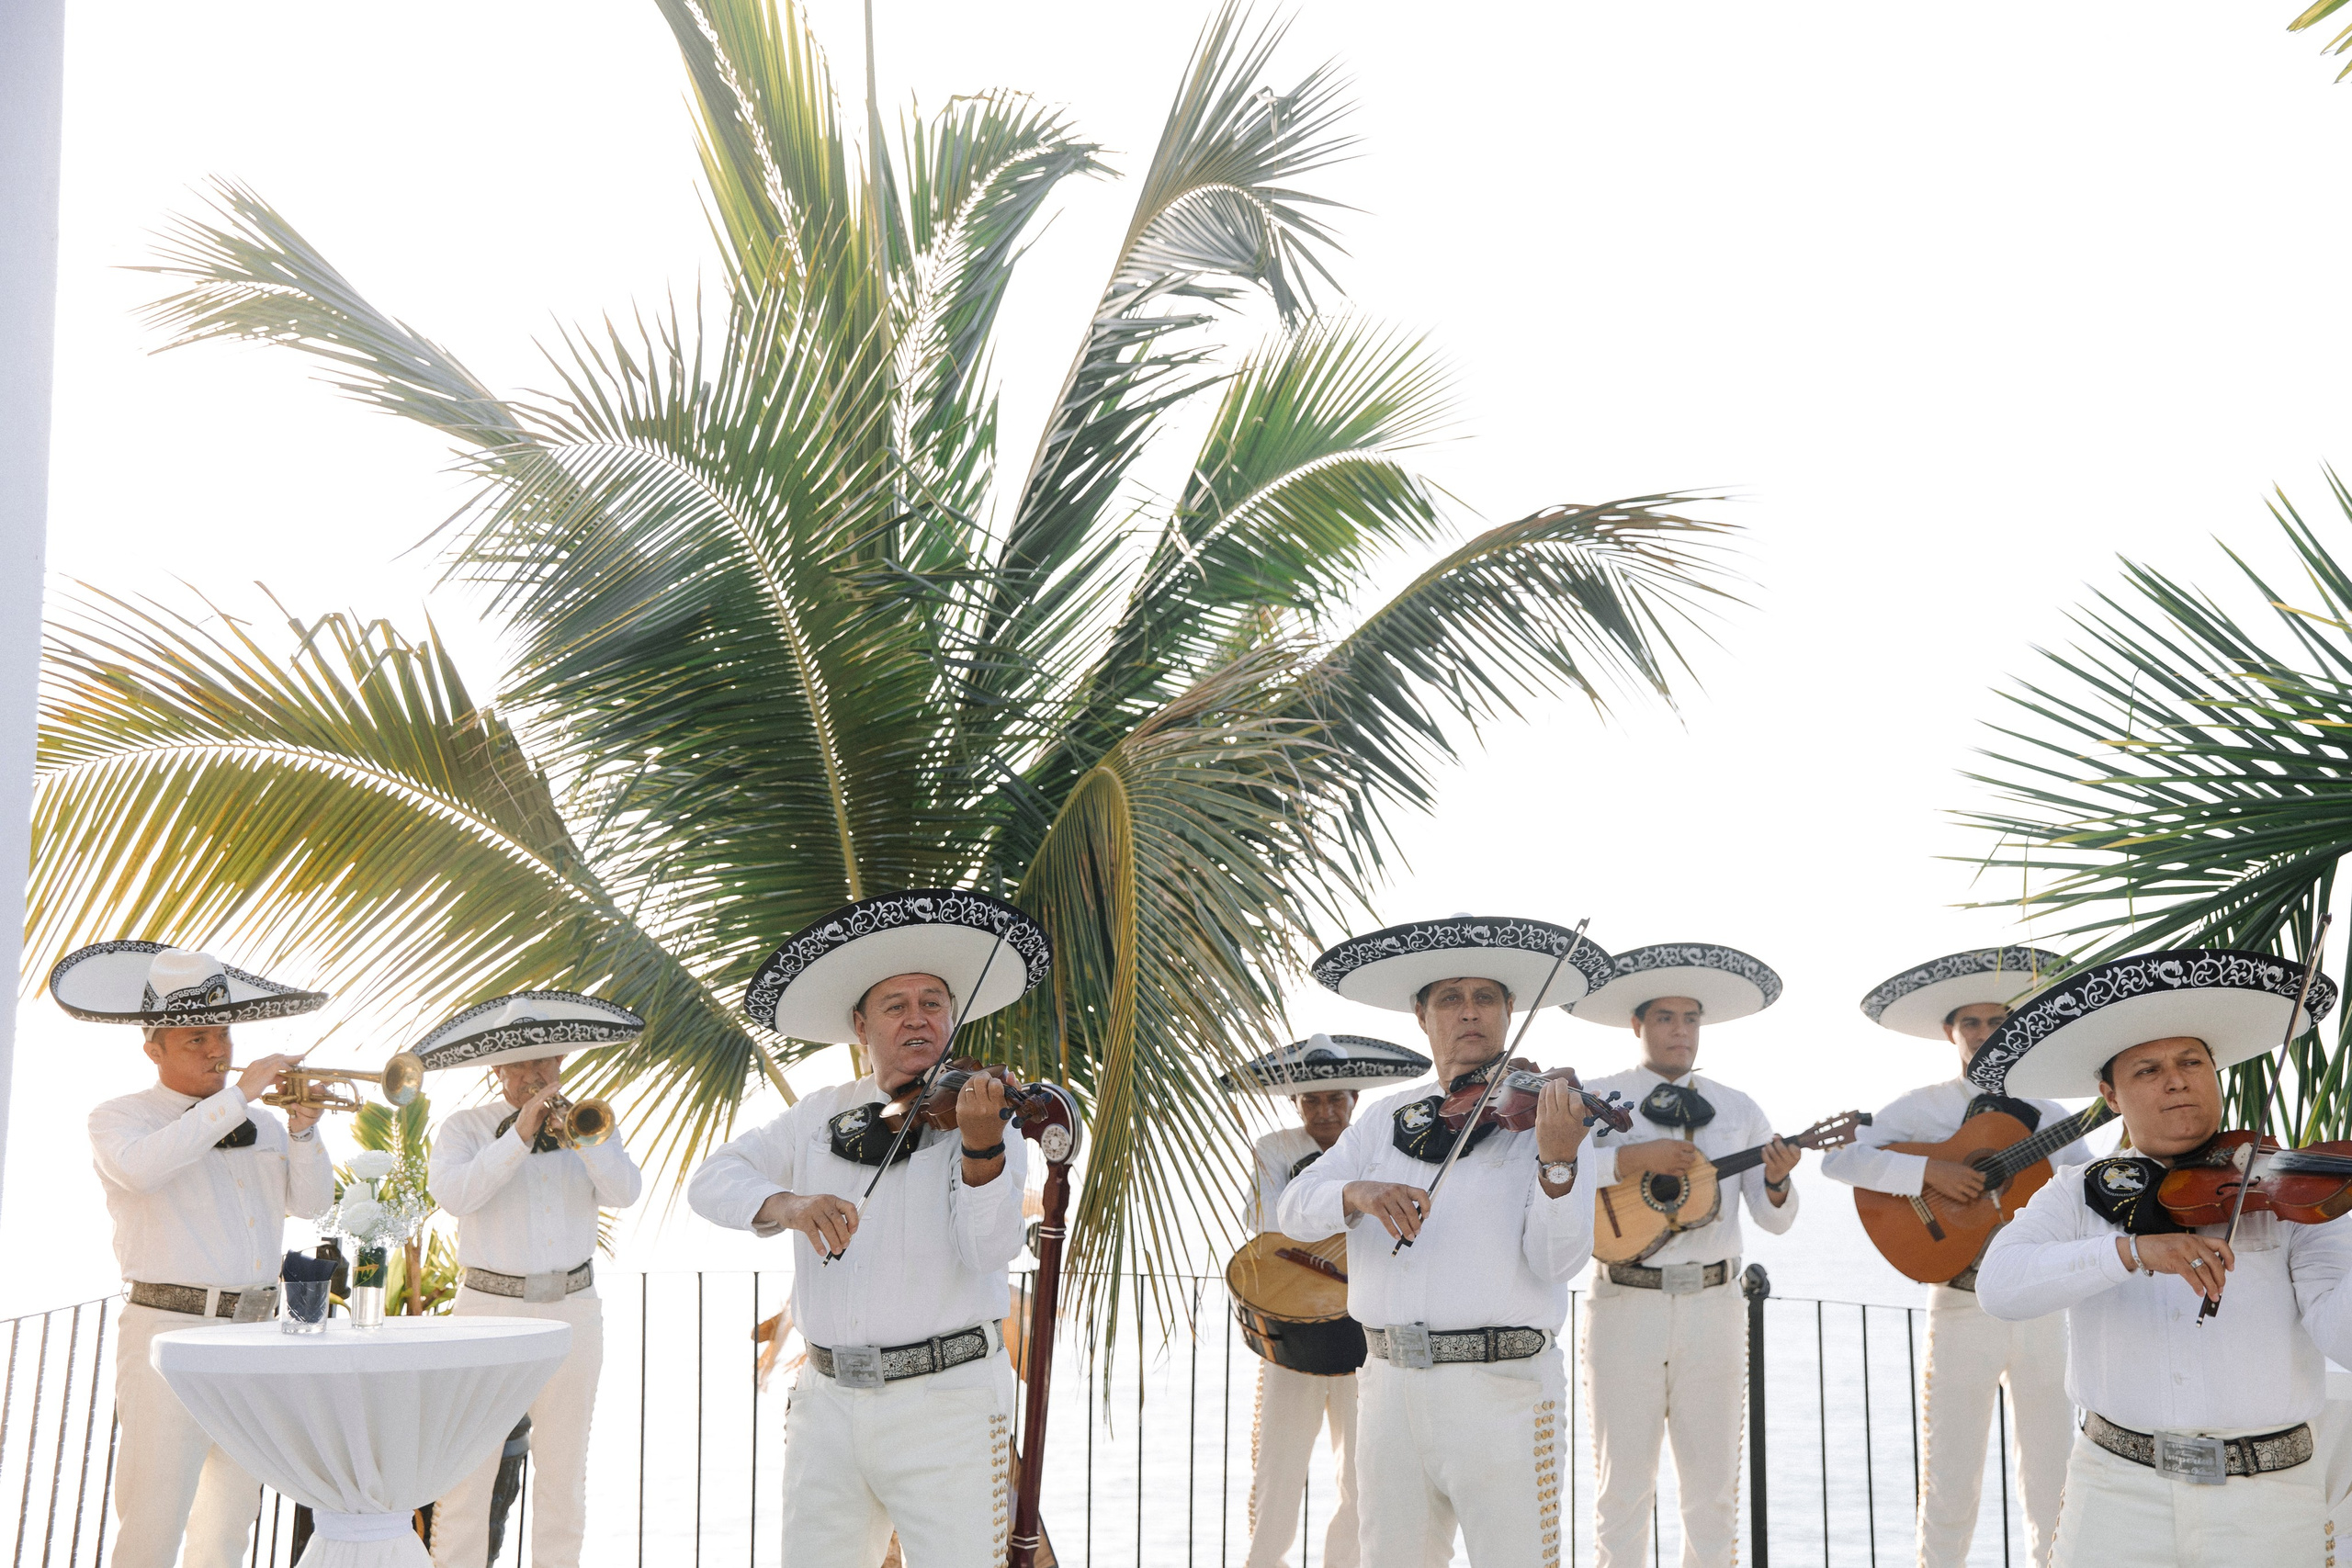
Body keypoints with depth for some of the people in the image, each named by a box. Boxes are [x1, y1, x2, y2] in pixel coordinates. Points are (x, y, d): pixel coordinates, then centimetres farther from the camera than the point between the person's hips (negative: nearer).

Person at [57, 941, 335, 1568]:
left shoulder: (260, 1122, 16)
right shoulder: (118, 1117, 2)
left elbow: (312, 1202, 10)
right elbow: (142, 1166, -21)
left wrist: (303, 1130, -7)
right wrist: (238, 1094, -19)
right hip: (170, 1329, -5)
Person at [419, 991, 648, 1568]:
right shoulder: (466, 1128, 4)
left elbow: (625, 1192, -6)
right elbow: (452, 1192, -16)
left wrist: (581, 1138, -20)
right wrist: (519, 1137, -20)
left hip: (574, 1310, 3)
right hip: (490, 1308, -2)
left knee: (564, 1470, 7)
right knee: (466, 1470, -6)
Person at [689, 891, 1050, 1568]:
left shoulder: (984, 1118, -1)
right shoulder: (821, 1118, 10)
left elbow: (988, 1250, -15)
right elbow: (709, 1179, -1)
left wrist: (980, 1148, -33)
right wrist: (785, 1203, -22)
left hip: (947, 1404, -3)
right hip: (827, 1404, 3)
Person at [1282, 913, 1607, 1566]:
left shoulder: (1541, 1113, 0)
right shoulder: (1387, 1119, 12)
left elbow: (1556, 1261, -11)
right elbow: (1294, 1209, 1)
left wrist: (1557, 1164, -29)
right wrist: (1356, 1193, -21)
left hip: (1503, 1389, -4)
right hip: (1390, 1386, 4)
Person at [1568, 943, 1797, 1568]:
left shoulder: (1738, 1110, 12)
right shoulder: (1596, 1100, 2)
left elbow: (1773, 1220, 9)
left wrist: (1775, 1184, -12)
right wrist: (1632, 1158, -21)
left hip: (1713, 1305, 3)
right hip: (1625, 1302, -3)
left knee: (1713, 1487, 8)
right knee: (1623, 1486, 2)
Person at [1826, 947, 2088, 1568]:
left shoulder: (2044, 1115, 10)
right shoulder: (1922, 1108, 1)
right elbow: (1838, 1156, -12)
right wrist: (1926, 1171, -20)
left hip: (2040, 1305, 3)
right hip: (1962, 1308, -3)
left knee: (2052, 1482, 9)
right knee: (1950, 1485, 2)